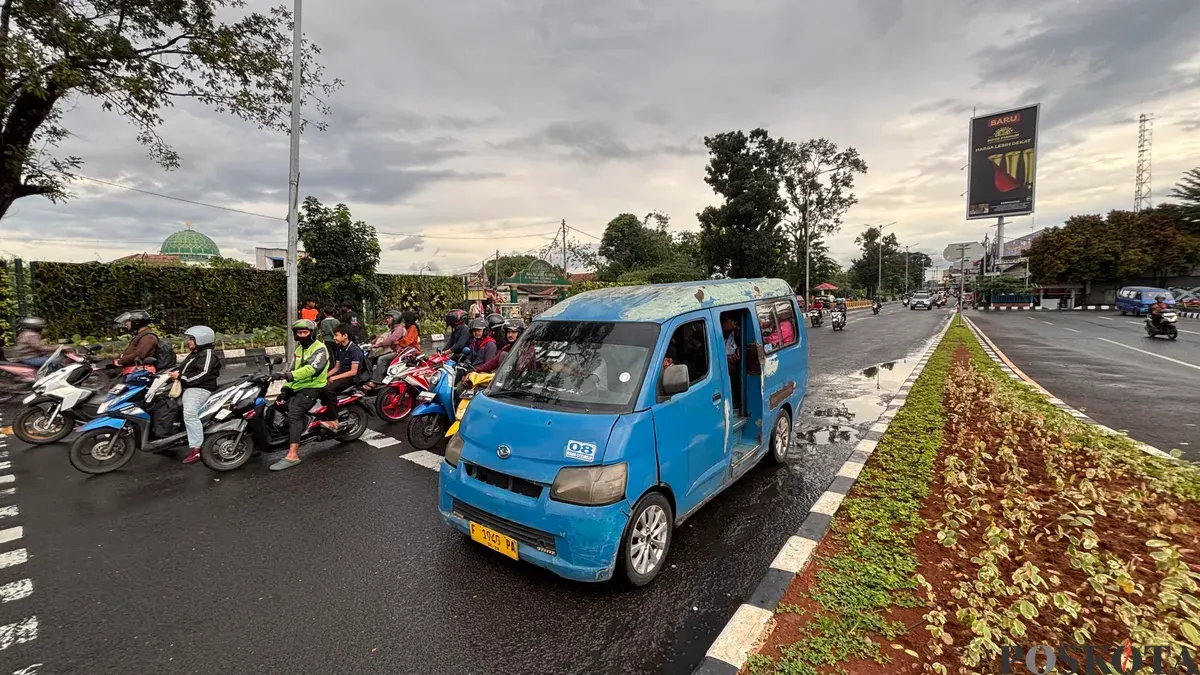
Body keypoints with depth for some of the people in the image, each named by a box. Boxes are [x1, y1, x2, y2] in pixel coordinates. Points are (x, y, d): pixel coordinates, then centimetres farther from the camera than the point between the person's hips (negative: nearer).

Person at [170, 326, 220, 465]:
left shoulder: (207, 354, -7)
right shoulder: (194, 354, 25)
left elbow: (202, 375, -19)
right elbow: (184, 369, 22)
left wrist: (180, 377, -18)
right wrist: (176, 372, 1)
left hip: (199, 389, -12)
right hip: (187, 387, 12)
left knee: (190, 414, -27)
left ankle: (196, 449, -32)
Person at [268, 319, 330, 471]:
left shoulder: (319, 349, -12)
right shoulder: (299, 349, 18)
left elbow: (310, 369, -28)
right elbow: (293, 370, 18)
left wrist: (286, 375, -36)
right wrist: (286, 388, 5)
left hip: (312, 388, -10)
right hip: (297, 387, 10)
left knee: (294, 413, -27)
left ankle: (292, 455, -36)